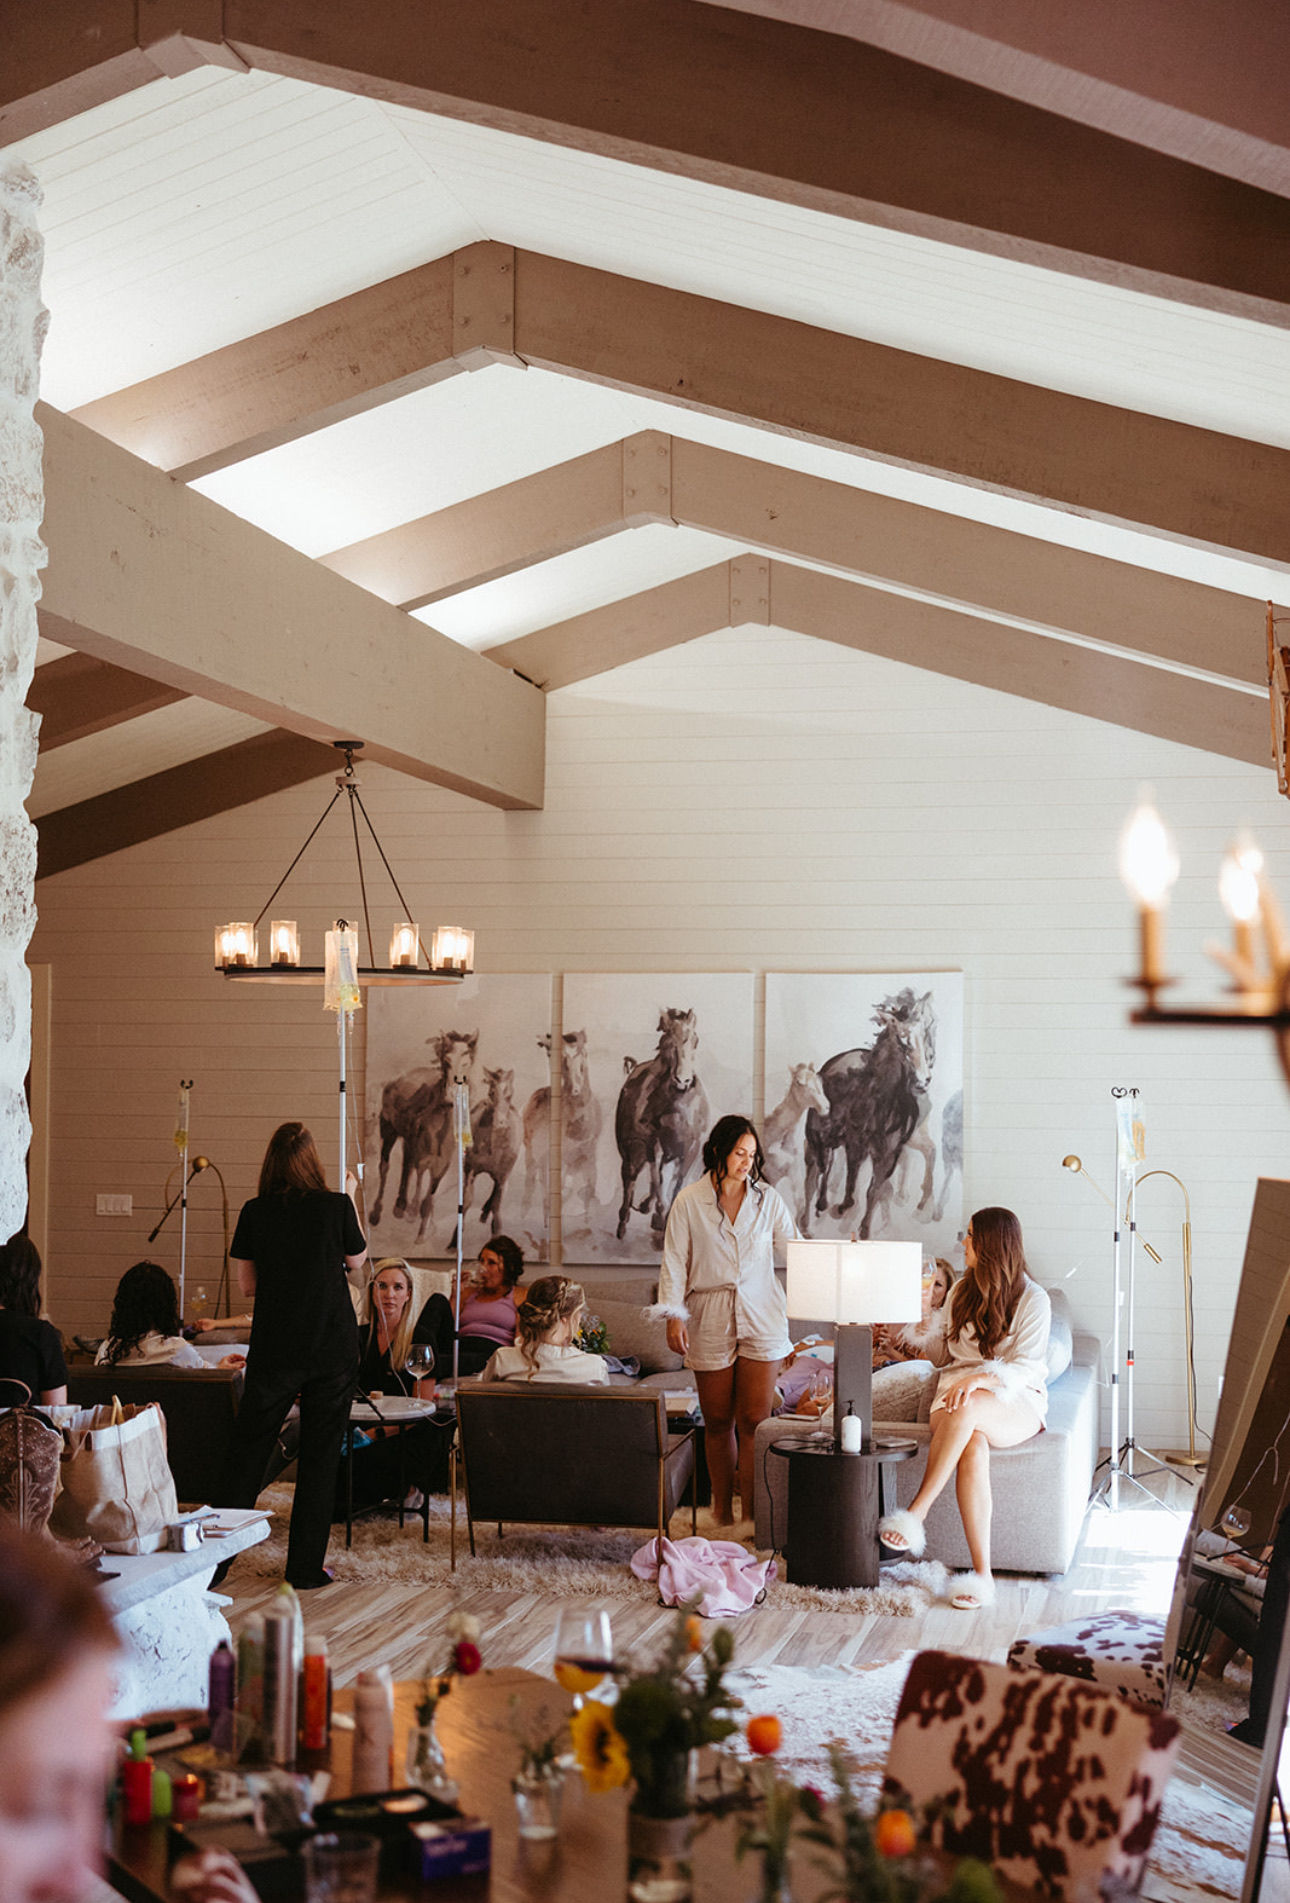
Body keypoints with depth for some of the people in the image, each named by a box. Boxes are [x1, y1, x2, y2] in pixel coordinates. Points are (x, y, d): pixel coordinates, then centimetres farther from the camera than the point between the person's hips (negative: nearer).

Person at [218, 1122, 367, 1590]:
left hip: (273, 1350, 1)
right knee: (320, 1456, 6)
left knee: (247, 1452, 9)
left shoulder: (255, 1212, -3)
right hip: (333, 1350, -1)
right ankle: (305, 1567, 9)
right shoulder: (337, 1206, -7)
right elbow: (356, 1260, 9)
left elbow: (247, 1284, 4)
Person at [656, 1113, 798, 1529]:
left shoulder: (768, 1199, 6)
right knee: (718, 1421, 6)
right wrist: (674, 1315, -6)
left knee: (754, 1419, -6)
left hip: (761, 1321, 1)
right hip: (711, 1322, 0)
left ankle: (751, 1514, -2)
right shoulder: (690, 1202, 2)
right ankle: (721, 1507, 20)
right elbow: (675, 1261, 2)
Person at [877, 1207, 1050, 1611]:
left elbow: (1026, 1368, -13)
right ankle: (982, 1573, -42)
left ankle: (916, 1513, -39)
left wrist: (981, 1379, -30)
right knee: (973, 1444, -36)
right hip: (959, 1390, 3)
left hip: (1016, 1403, -3)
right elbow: (944, 1352, 27)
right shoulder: (962, 1292, 17)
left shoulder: (1033, 1299, -1)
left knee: (968, 1410, -41)